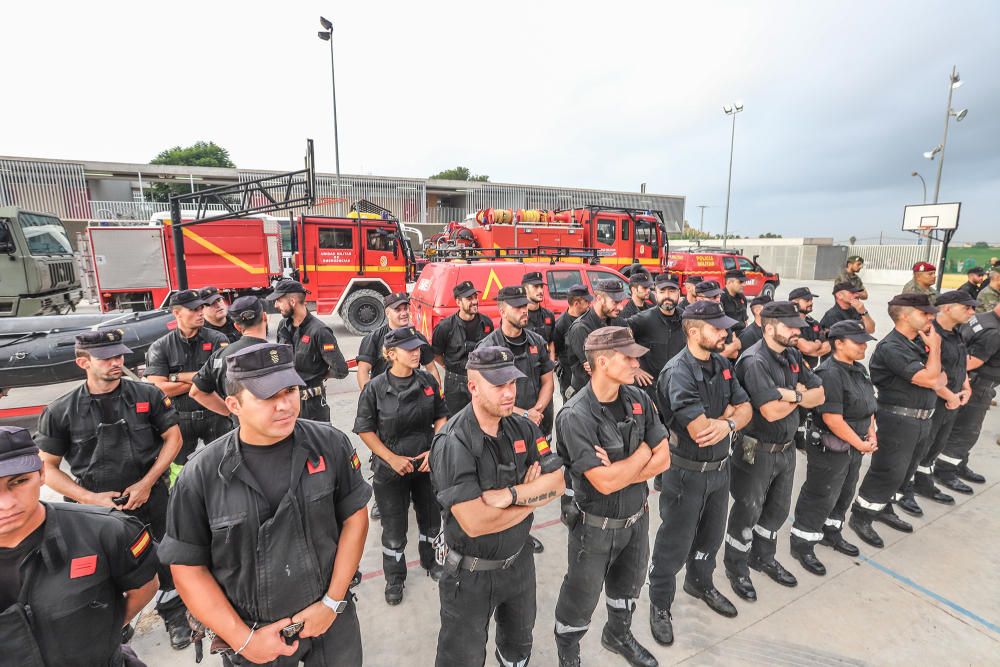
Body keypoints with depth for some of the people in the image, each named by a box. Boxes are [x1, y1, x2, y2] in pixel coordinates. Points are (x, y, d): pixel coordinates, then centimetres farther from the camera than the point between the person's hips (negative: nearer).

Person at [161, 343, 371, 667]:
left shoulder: (330, 444, -14)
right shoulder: (200, 477, -14)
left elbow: (354, 517, -7)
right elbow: (187, 567, -6)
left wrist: (332, 602, -9)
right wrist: (243, 640, -9)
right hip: (253, 633, -1)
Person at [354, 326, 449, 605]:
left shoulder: (428, 381, -6)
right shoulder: (375, 388, -15)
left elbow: (441, 417, 2)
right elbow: (364, 429, -8)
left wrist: (436, 449, -10)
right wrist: (392, 458, -14)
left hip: (427, 464, 3)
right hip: (390, 468, -3)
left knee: (431, 517, 20)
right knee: (394, 527, 12)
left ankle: (431, 561, 48)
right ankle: (394, 578, 38)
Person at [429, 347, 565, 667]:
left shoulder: (523, 428, -9)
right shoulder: (452, 443, -28)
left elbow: (557, 483, -12)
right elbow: (474, 523, -32)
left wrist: (510, 494, -27)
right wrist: (532, 496, -20)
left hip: (519, 562, 6)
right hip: (471, 575, -5)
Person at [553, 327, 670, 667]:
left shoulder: (638, 399, -9)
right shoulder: (575, 416, -28)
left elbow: (663, 459, -6)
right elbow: (604, 482, -29)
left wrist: (621, 473, -21)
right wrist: (642, 451, -16)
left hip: (637, 515, 6)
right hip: (596, 525, -5)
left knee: (628, 585, 28)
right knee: (582, 598, 17)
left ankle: (618, 635, 57)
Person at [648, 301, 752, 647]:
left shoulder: (722, 364, 1)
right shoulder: (678, 373, -26)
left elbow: (746, 408, 1)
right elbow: (700, 431, -30)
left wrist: (727, 422, -22)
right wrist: (728, 412, -11)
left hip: (720, 467, 7)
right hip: (687, 473, -7)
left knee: (711, 535, 26)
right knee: (675, 543, 9)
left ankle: (700, 583, 52)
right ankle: (660, 604, 32)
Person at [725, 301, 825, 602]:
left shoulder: (793, 355, 4)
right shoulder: (754, 361, -23)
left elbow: (819, 395, 3)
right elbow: (772, 411, -29)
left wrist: (792, 394, -17)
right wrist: (800, 395, -12)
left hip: (786, 448, 8)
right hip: (757, 451, -8)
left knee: (778, 509, 22)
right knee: (747, 511, 8)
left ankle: (763, 558, 43)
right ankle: (736, 568, 28)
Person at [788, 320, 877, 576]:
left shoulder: (859, 368, 6)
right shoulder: (829, 374, -24)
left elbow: (868, 405, 17)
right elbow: (833, 419, -26)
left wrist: (871, 433, 5)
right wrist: (861, 444, -16)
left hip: (854, 446, 9)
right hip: (830, 449, -9)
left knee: (844, 494, 23)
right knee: (819, 499, 1)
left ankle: (831, 533, 42)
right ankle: (802, 545, 16)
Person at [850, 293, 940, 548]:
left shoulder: (919, 341, 7)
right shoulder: (891, 347, -20)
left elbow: (940, 377, 11)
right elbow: (929, 378, -23)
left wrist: (937, 379, -12)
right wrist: (935, 347, -11)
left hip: (921, 419, 9)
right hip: (898, 420, -8)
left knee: (898, 470, 20)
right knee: (888, 472, -1)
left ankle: (883, 509, 36)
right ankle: (860, 518, 12)